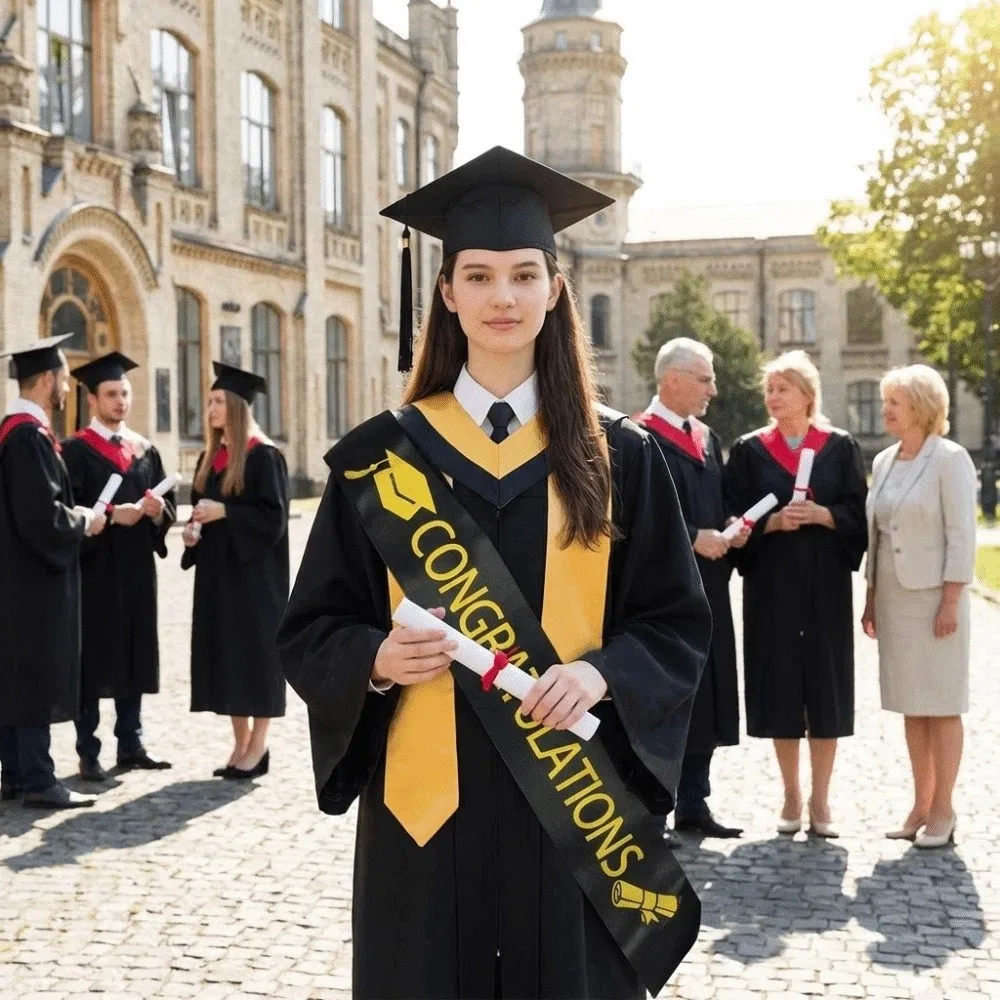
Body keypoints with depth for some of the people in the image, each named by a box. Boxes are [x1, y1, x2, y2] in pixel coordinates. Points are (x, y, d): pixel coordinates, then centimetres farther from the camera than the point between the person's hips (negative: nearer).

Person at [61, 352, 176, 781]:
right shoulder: (76, 451, -3)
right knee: (93, 660, -1)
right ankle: (88, 754, 6)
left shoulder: (145, 450, 14)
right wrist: (111, 515, -23)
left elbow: (168, 505, 11)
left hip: (137, 570, 5)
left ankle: (130, 745, 19)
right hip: (94, 569, -5)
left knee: (135, 657, 9)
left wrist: (159, 510, -10)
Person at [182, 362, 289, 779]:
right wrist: (192, 530, 0)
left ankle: (258, 747, 5)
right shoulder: (209, 458, 14)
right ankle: (241, 745, 15)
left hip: (253, 570, -8)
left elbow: (273, 515, -15)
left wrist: (224, 513, -20)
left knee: (255, 650, -3)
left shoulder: (263, 456, -9)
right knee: (224, 653, 7)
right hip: (216, 571, 8)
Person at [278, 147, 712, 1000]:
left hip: (574, 794, 0)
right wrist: (377, 658, -17)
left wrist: (601, 673, -16)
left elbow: (676, 623, 3)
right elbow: (313, 629, 4)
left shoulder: (618, 456, 2)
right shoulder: (384, 455, 2)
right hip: (428, 798, 0)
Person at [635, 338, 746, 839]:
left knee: (705, 698, 11)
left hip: (706, 588, 8)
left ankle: (693, 803, 21)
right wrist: (694, 538, -17)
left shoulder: (707, 438, 15)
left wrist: (732, 528, 0)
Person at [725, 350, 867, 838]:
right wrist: (774, 521, -16)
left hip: (825, 584, 0)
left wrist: (821, 515, -16)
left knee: (826, 686, 1)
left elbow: (858, 513, 1)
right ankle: (791, 796, 15)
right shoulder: (750, 450, 4)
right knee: (779, 687, 2)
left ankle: (820, 800, 10)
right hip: (771, 584, 0)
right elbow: (737, 518, 1)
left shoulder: (840, 447, 4)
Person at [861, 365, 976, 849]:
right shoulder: (883, 461, 10)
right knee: (910, 705, 10)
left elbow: (961, 534, -12)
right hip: (893, 598, 6)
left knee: (941, 706, 1)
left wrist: (951, 602, -16)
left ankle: (942, 811, 8)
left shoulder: (950, 459, -9)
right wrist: (870, 597, 12)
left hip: (934, 597, -6)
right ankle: (921, 805, 18)